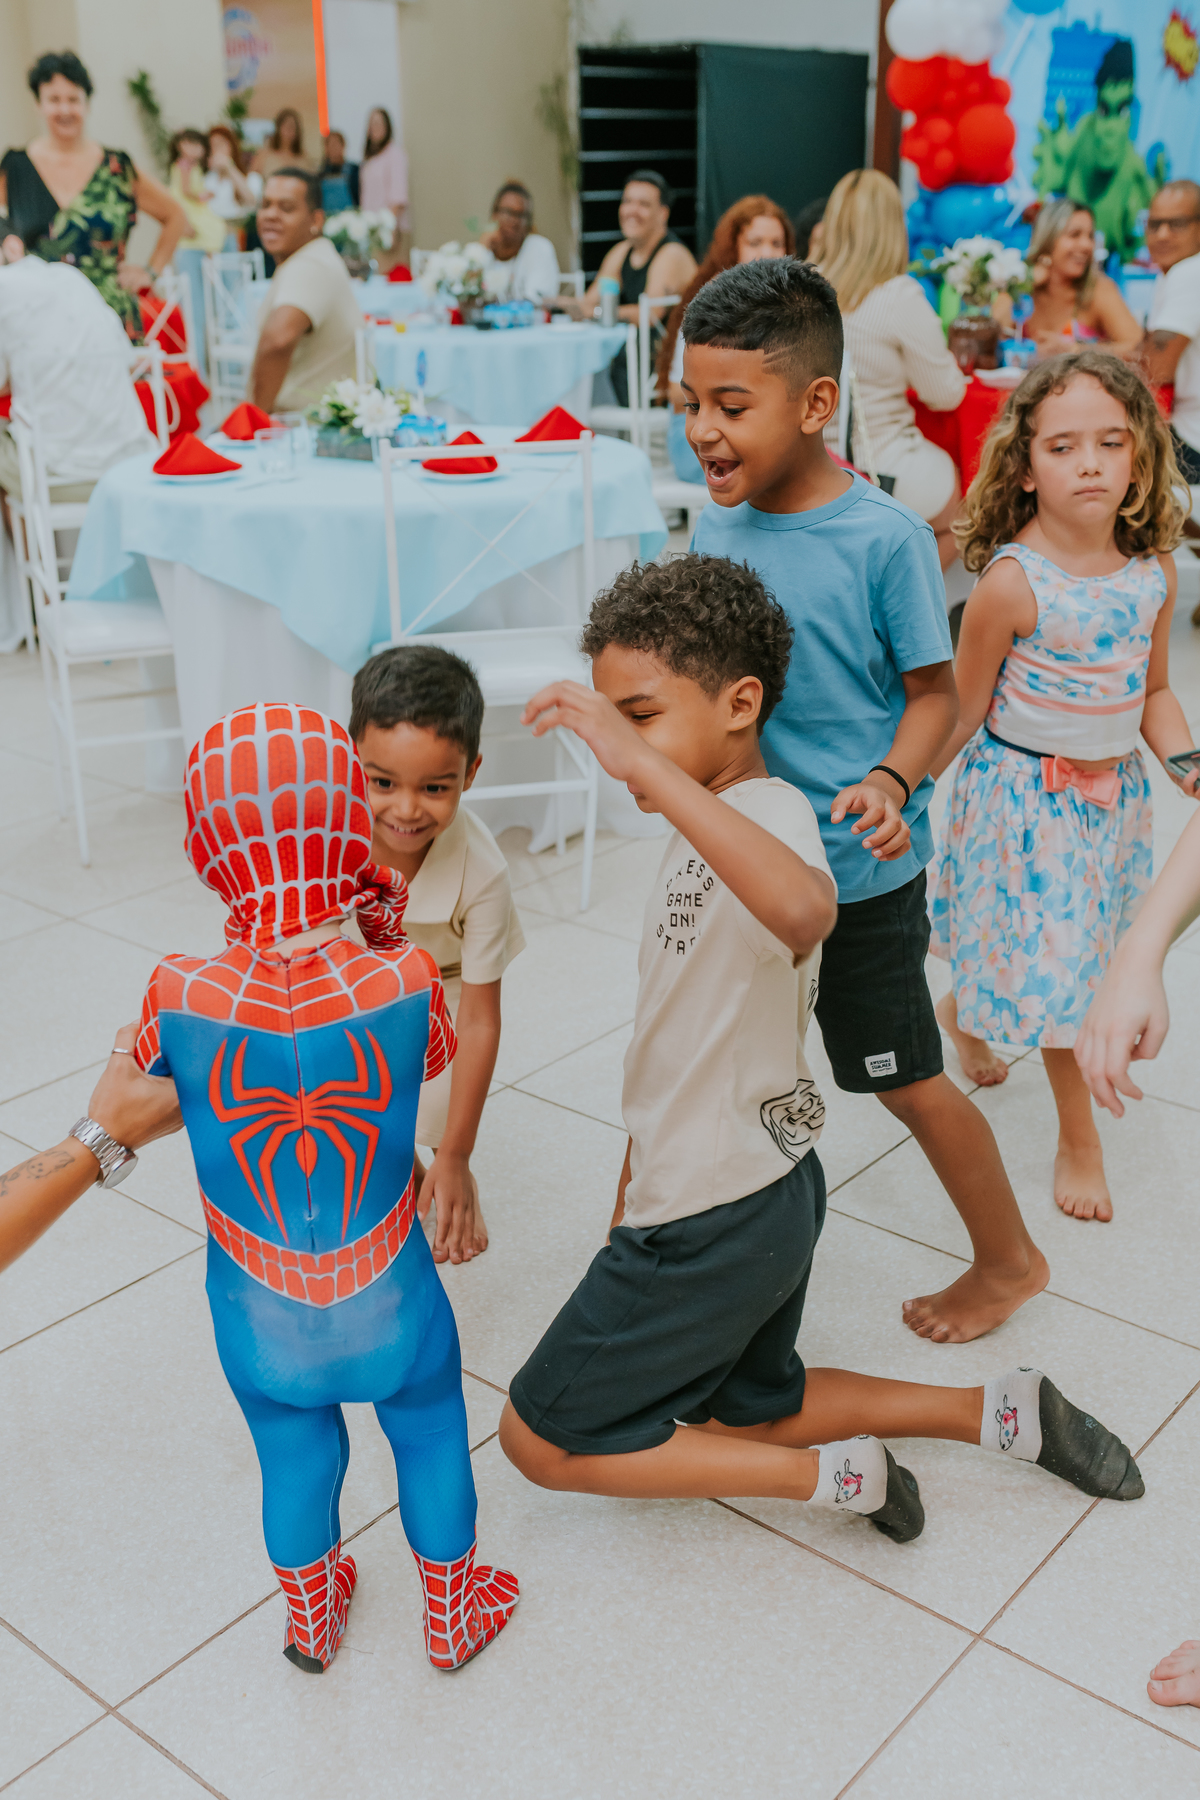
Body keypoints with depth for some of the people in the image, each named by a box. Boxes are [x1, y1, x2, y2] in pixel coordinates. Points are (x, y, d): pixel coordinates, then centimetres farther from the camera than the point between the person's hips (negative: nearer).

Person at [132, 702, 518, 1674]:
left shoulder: (182, 996, -27)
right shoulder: (407, 980, -28)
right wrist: (383, 937, -2)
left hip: (261, 1319, 1)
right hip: (391, 1306, -1)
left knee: (296, 1463, 26)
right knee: (432, 1444, 26)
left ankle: (311, 1619, 53)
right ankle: (453, 1614, 50)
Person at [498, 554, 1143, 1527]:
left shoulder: (770, 812, -25)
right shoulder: (709, 825, 6)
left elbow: (805, 911, -52)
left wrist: (644, 763, -56)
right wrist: (642, 1170, 20)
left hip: (720, 1219, -10)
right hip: (757, 1189, 10)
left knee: (538, 1438, 3)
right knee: (742, 1413, 27)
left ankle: (837, 1474, 6)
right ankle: (1005, 1410, 26)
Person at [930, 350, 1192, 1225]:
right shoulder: (1012, 582, -21)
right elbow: (963, 715, -12)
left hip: (1114, 791, 6)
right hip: (1026, 794, -6)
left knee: (1081, 948, 19)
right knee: (1055, 965, 1)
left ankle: (964, 1009, 50)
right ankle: (1079, 1137, 20)